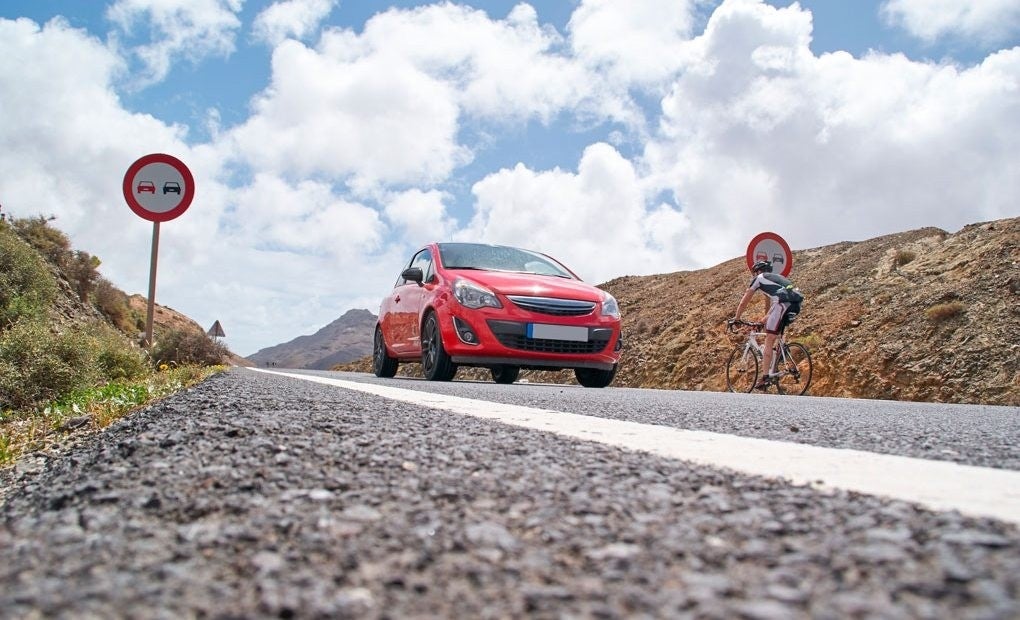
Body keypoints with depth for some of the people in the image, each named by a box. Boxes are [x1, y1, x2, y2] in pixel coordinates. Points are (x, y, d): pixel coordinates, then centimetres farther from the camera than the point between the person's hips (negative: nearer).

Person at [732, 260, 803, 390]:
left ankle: (765, 378, -8)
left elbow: (744, 301, 23)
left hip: (783, 303, -7)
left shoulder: (758, 278, 18)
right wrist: (766, 319, 58)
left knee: (769, 341, -3)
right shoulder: (775, 277, 37)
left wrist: (736, 317, 34)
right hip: (796, 305, 7)